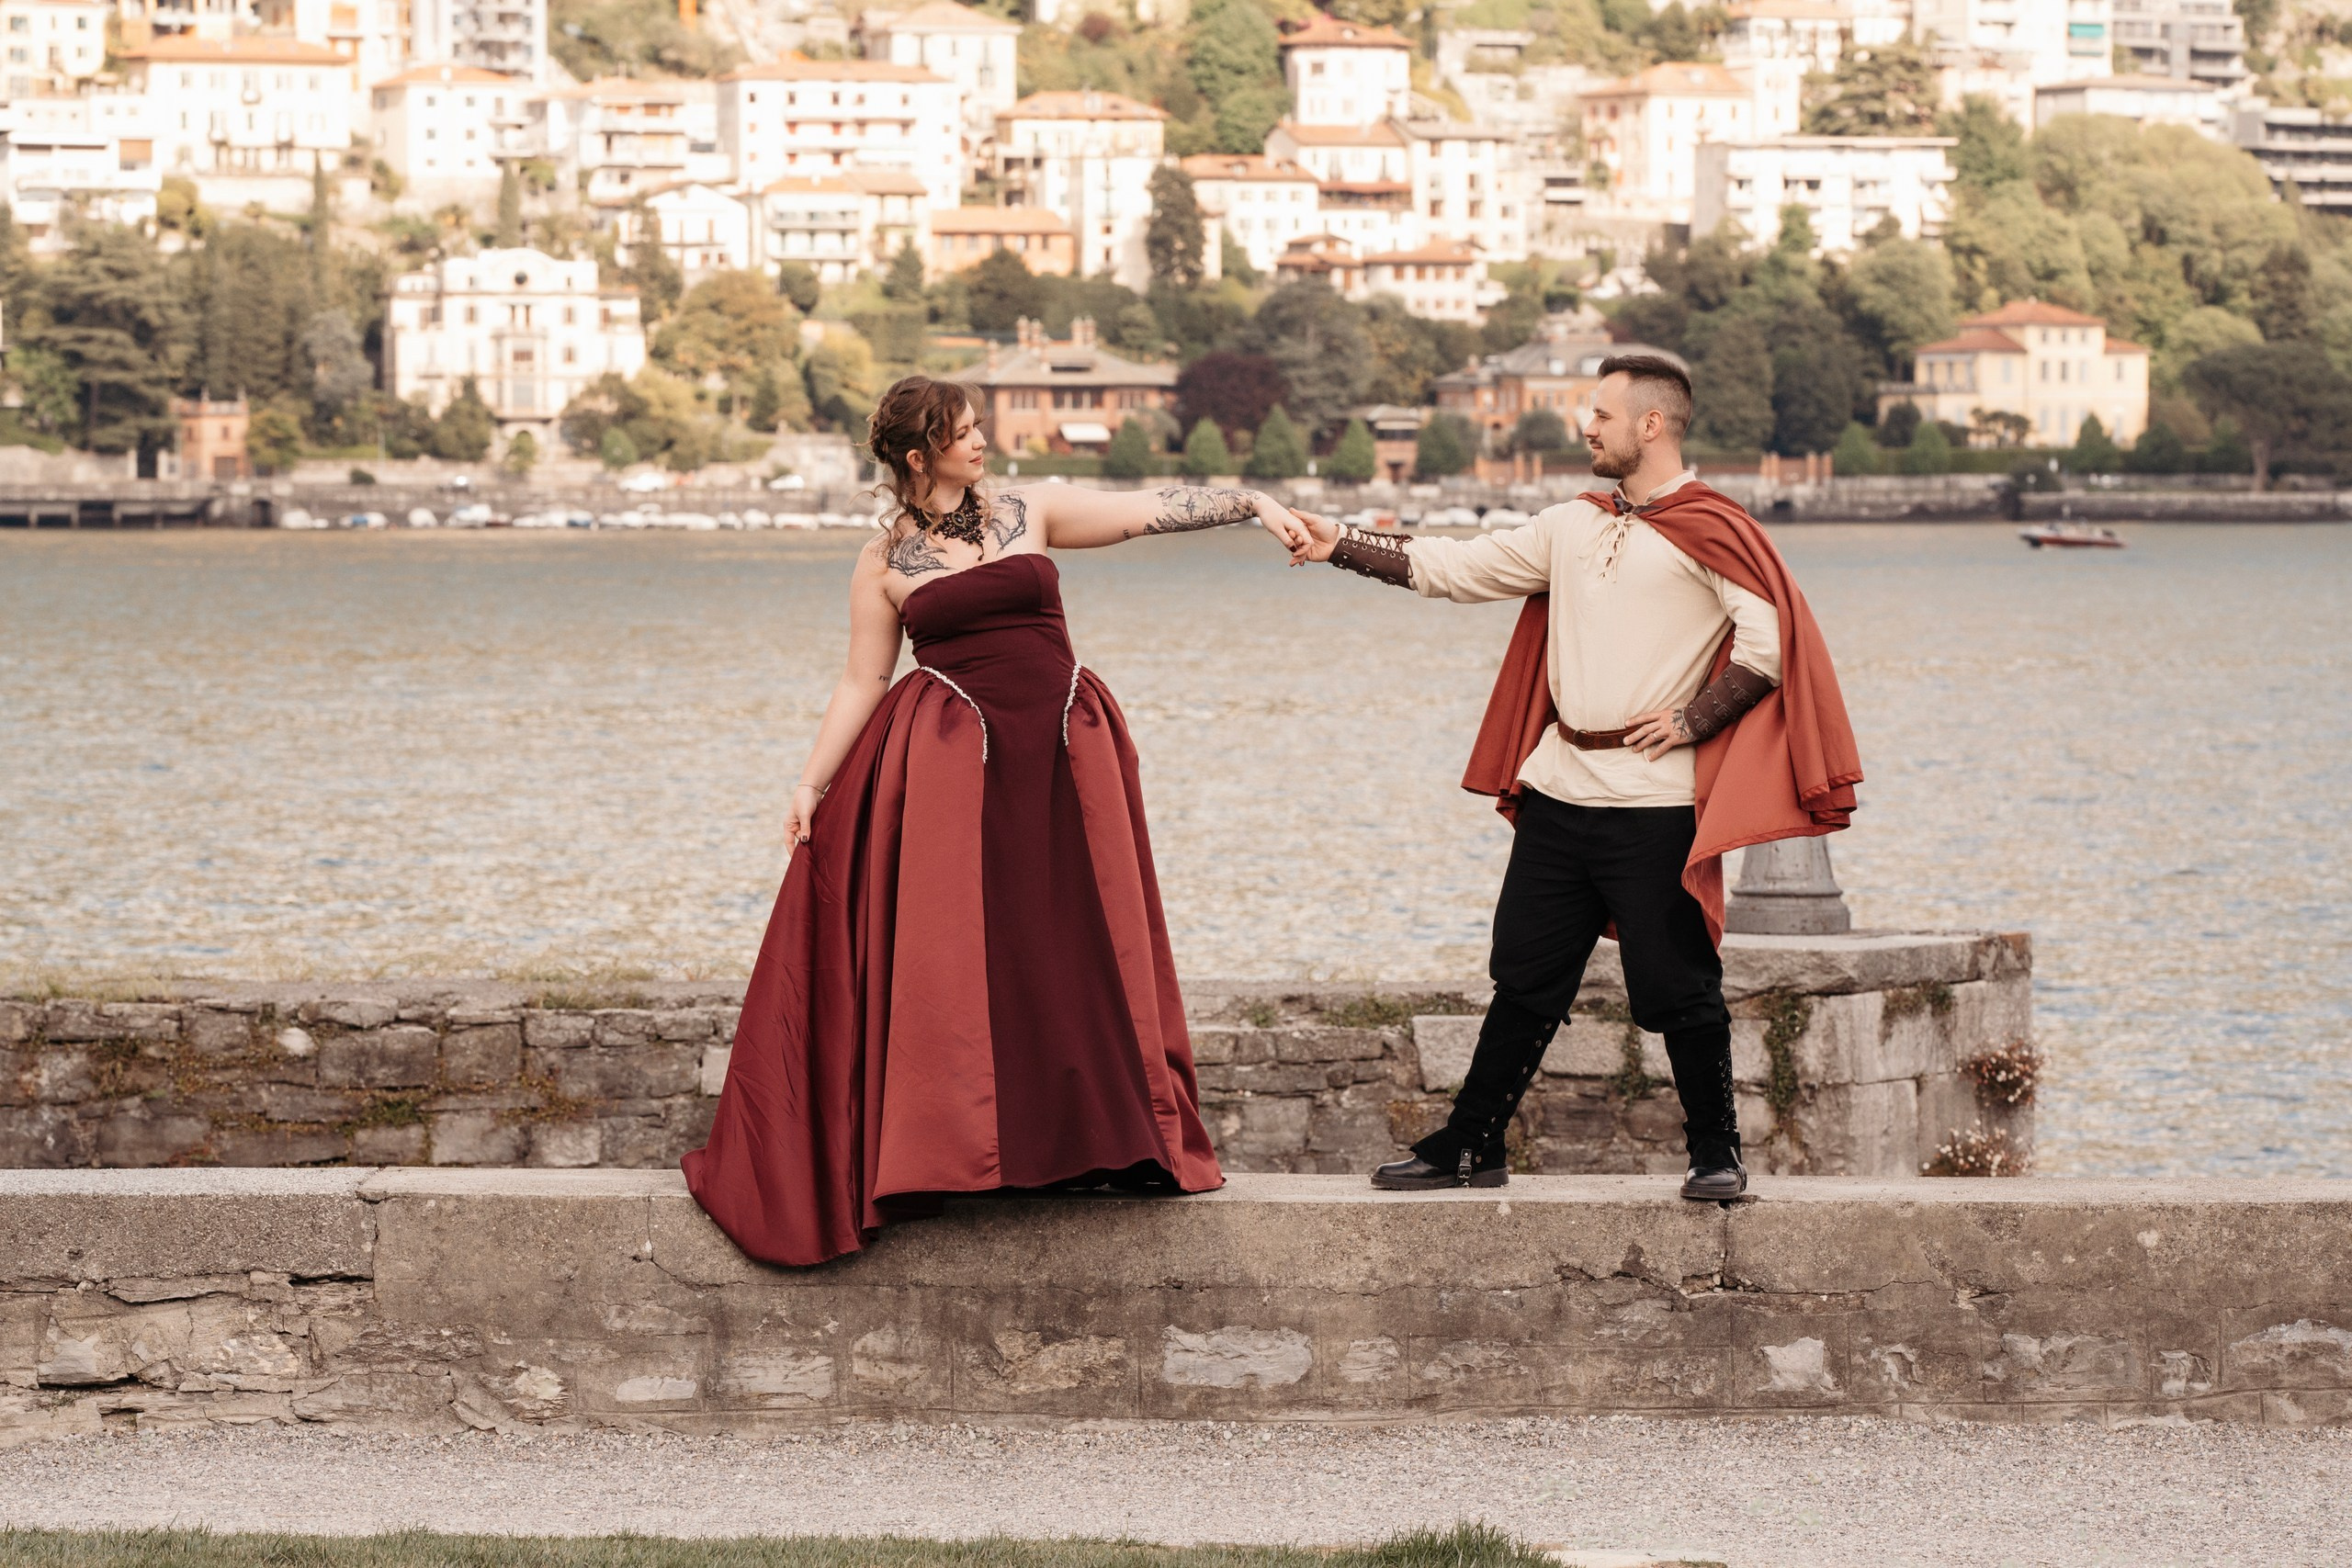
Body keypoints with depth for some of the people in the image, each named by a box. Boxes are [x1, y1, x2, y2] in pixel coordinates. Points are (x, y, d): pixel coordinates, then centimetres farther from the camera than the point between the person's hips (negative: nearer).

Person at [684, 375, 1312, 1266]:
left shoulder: (1029, 513, 6)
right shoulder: (884, 564, 3)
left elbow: (1152, 511, 2)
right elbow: (862, 683, 5)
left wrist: (1254, 504, -7)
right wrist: (812, 783, 0)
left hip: (1060, 756, 2)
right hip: (951, 760, -2)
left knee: (1076, 948, 3)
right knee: (949, 950, -6)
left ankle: (1087, 1140, 10)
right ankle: (944, 1146, 0)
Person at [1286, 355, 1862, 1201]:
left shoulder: (1711, 529, -6)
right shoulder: (1571, 527, 15)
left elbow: (1773, 639, -14)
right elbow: (1459, 568, 17)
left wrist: (1693, 721, -13)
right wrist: (1341, 547, 12)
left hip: (1654, 799, -7)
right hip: (1558, 787, 7)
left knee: (1675, 988, -3)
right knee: (1525, 979, 11)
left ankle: (1716, 1154, 11)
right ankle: (1471, 1146, 18)